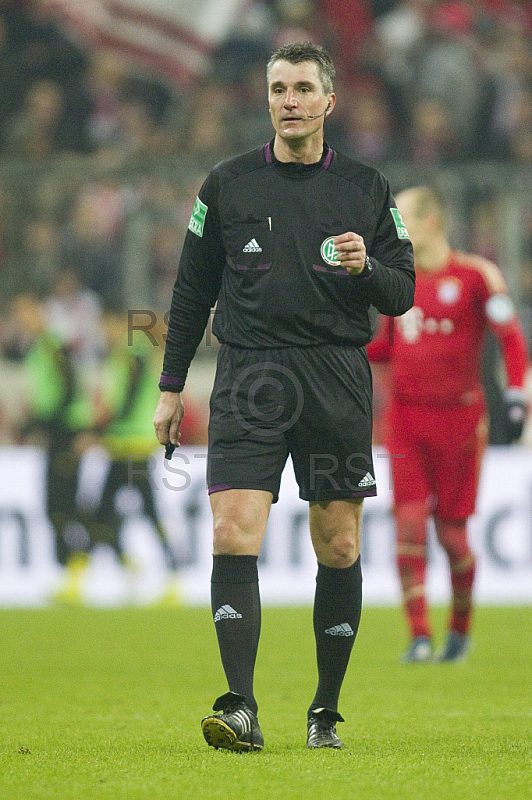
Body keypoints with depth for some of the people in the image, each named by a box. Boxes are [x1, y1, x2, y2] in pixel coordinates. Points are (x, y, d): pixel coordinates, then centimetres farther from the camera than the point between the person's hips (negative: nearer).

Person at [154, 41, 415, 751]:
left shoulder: (367, 189, 9)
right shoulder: (227, 186, 8)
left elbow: (403, 292, 10)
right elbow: (193, 291, 13)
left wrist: (367, 268, -12)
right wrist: (171, 386, 12)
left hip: (339, 379, 1)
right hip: (249, 377, -1)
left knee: (340, 547, 3)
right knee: (234, 534, -15)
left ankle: (326, 711, 16)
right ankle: (241, 710, -18)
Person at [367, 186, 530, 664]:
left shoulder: (476, 276, -5)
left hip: (459, 417, -4)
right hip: (406, 418, 4)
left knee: (451, 531, 1)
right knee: (409, 522, -10)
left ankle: (461, 629, 23)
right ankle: (419, 638, -10)